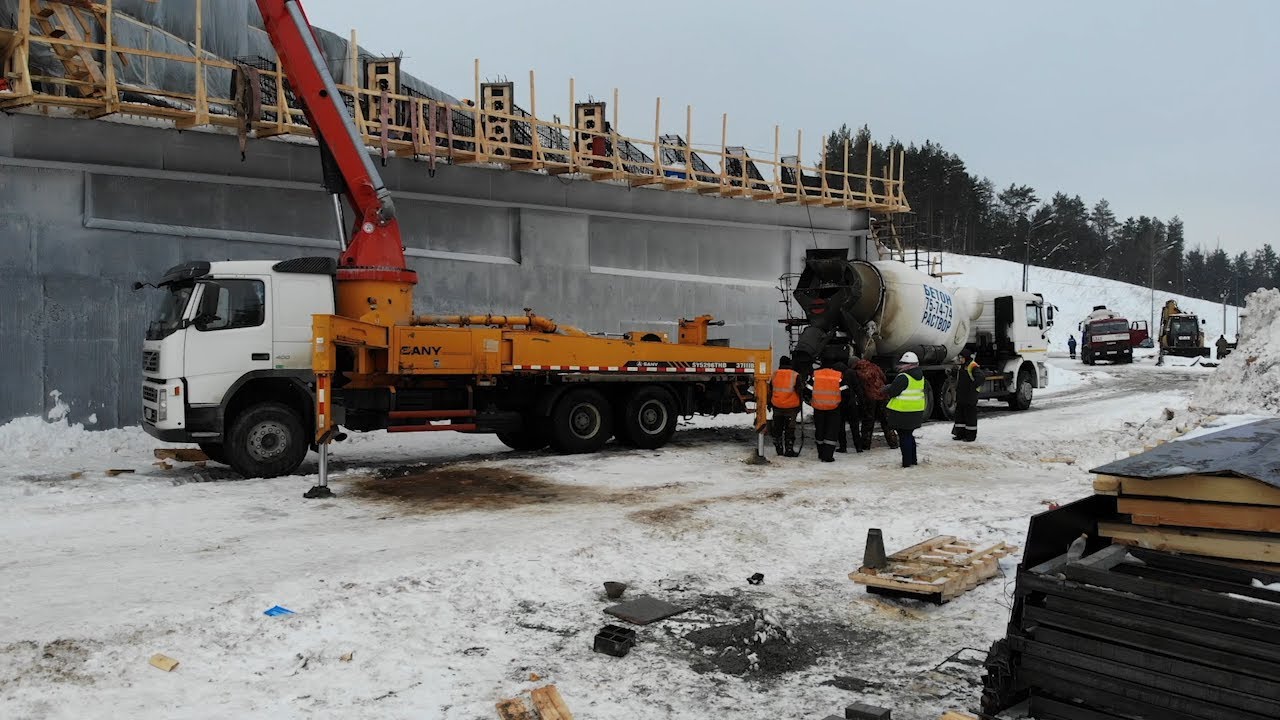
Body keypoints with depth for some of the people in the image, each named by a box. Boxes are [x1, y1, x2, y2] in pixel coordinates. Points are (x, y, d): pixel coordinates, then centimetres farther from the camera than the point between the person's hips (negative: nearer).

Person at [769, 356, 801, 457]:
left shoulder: (774, 374, 2)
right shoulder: (795, 375, -7)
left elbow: (769, 391, 9)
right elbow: (799, 392, -3)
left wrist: (769, 404, 20)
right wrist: (799, 406, 6)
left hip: (777, 407, 3)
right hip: (791, 407, -2)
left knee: (777, 429, 14)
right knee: (790, 430, 5)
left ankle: (779, 449, 19)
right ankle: (789, 450, 5)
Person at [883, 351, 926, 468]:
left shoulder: (903, 377, -20)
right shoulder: (920, 377, 8)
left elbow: (892, 392, -18)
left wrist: (886, 389, 5)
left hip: (903, 412, -8)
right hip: (916, 411, 8)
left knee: (904, 437, 1)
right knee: (909, 435, 20)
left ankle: (907, 461, 4)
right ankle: (913, 459, 27)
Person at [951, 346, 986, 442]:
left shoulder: (973, 366, -15)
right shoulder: (962, 366, 15)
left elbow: (981, 377, -30)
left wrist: (973, 387, -23)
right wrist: (957, 386, 20)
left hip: (970, 397, -9)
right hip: (961, 396, 10)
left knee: (970, 416, -1)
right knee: (959, 414, 12)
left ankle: (971, 435, 5)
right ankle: (960, 433, 20)